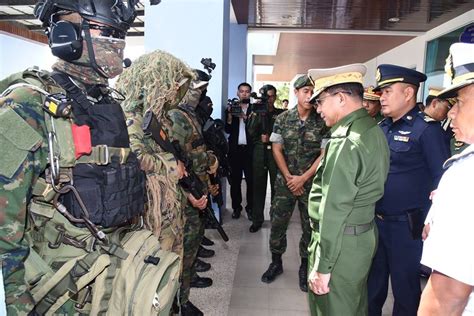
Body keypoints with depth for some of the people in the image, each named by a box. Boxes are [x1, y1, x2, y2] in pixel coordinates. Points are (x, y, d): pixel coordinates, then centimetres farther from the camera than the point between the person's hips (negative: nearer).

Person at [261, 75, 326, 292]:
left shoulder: (322, 122, -5)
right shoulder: (283, 119, -1)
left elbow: (324, 155, -7)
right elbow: (276, 150, -1)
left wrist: (303, 178, -12)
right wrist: (289, 178, -8)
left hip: (312, 182, -1)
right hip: (285, 181, 1)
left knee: (310, 227, 8)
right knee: (277, 223, 7)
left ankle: (305, 267, 28)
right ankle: (276, 262, 27)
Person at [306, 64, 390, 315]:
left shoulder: (347, 142, -23)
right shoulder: (373, 130, 6)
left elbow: (334, 210, -24)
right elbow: (361, 190, 8)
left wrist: (322, 267, -18)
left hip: (341, 243, -9)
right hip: (364, 236, 9)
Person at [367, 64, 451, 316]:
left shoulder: (427, 129, -13)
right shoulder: (381, 127, 7)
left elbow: (442, 180, -13)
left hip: (405, 225, -6)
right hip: (374, 220, 6)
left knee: (404, 285, 13)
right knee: (372, 280, 21)